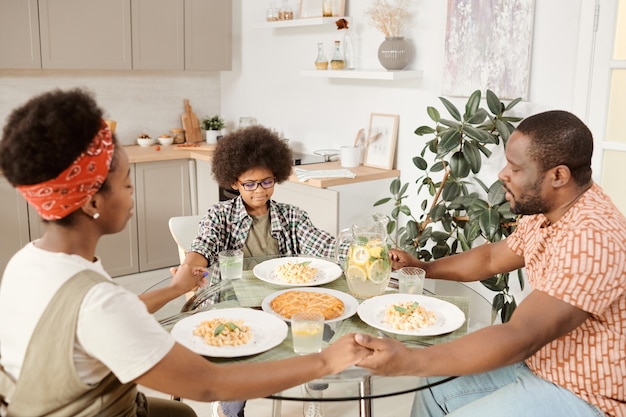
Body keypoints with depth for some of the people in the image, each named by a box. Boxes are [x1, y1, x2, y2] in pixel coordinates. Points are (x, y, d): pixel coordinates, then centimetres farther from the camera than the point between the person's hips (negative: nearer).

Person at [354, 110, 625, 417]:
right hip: (537, 364, 9)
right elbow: (491, 258, 17)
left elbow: (521, 338, -37)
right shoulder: (545, 211, 0)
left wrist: (407, 362, -40)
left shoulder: (592, 238, -31)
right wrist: (422, 268, 11)